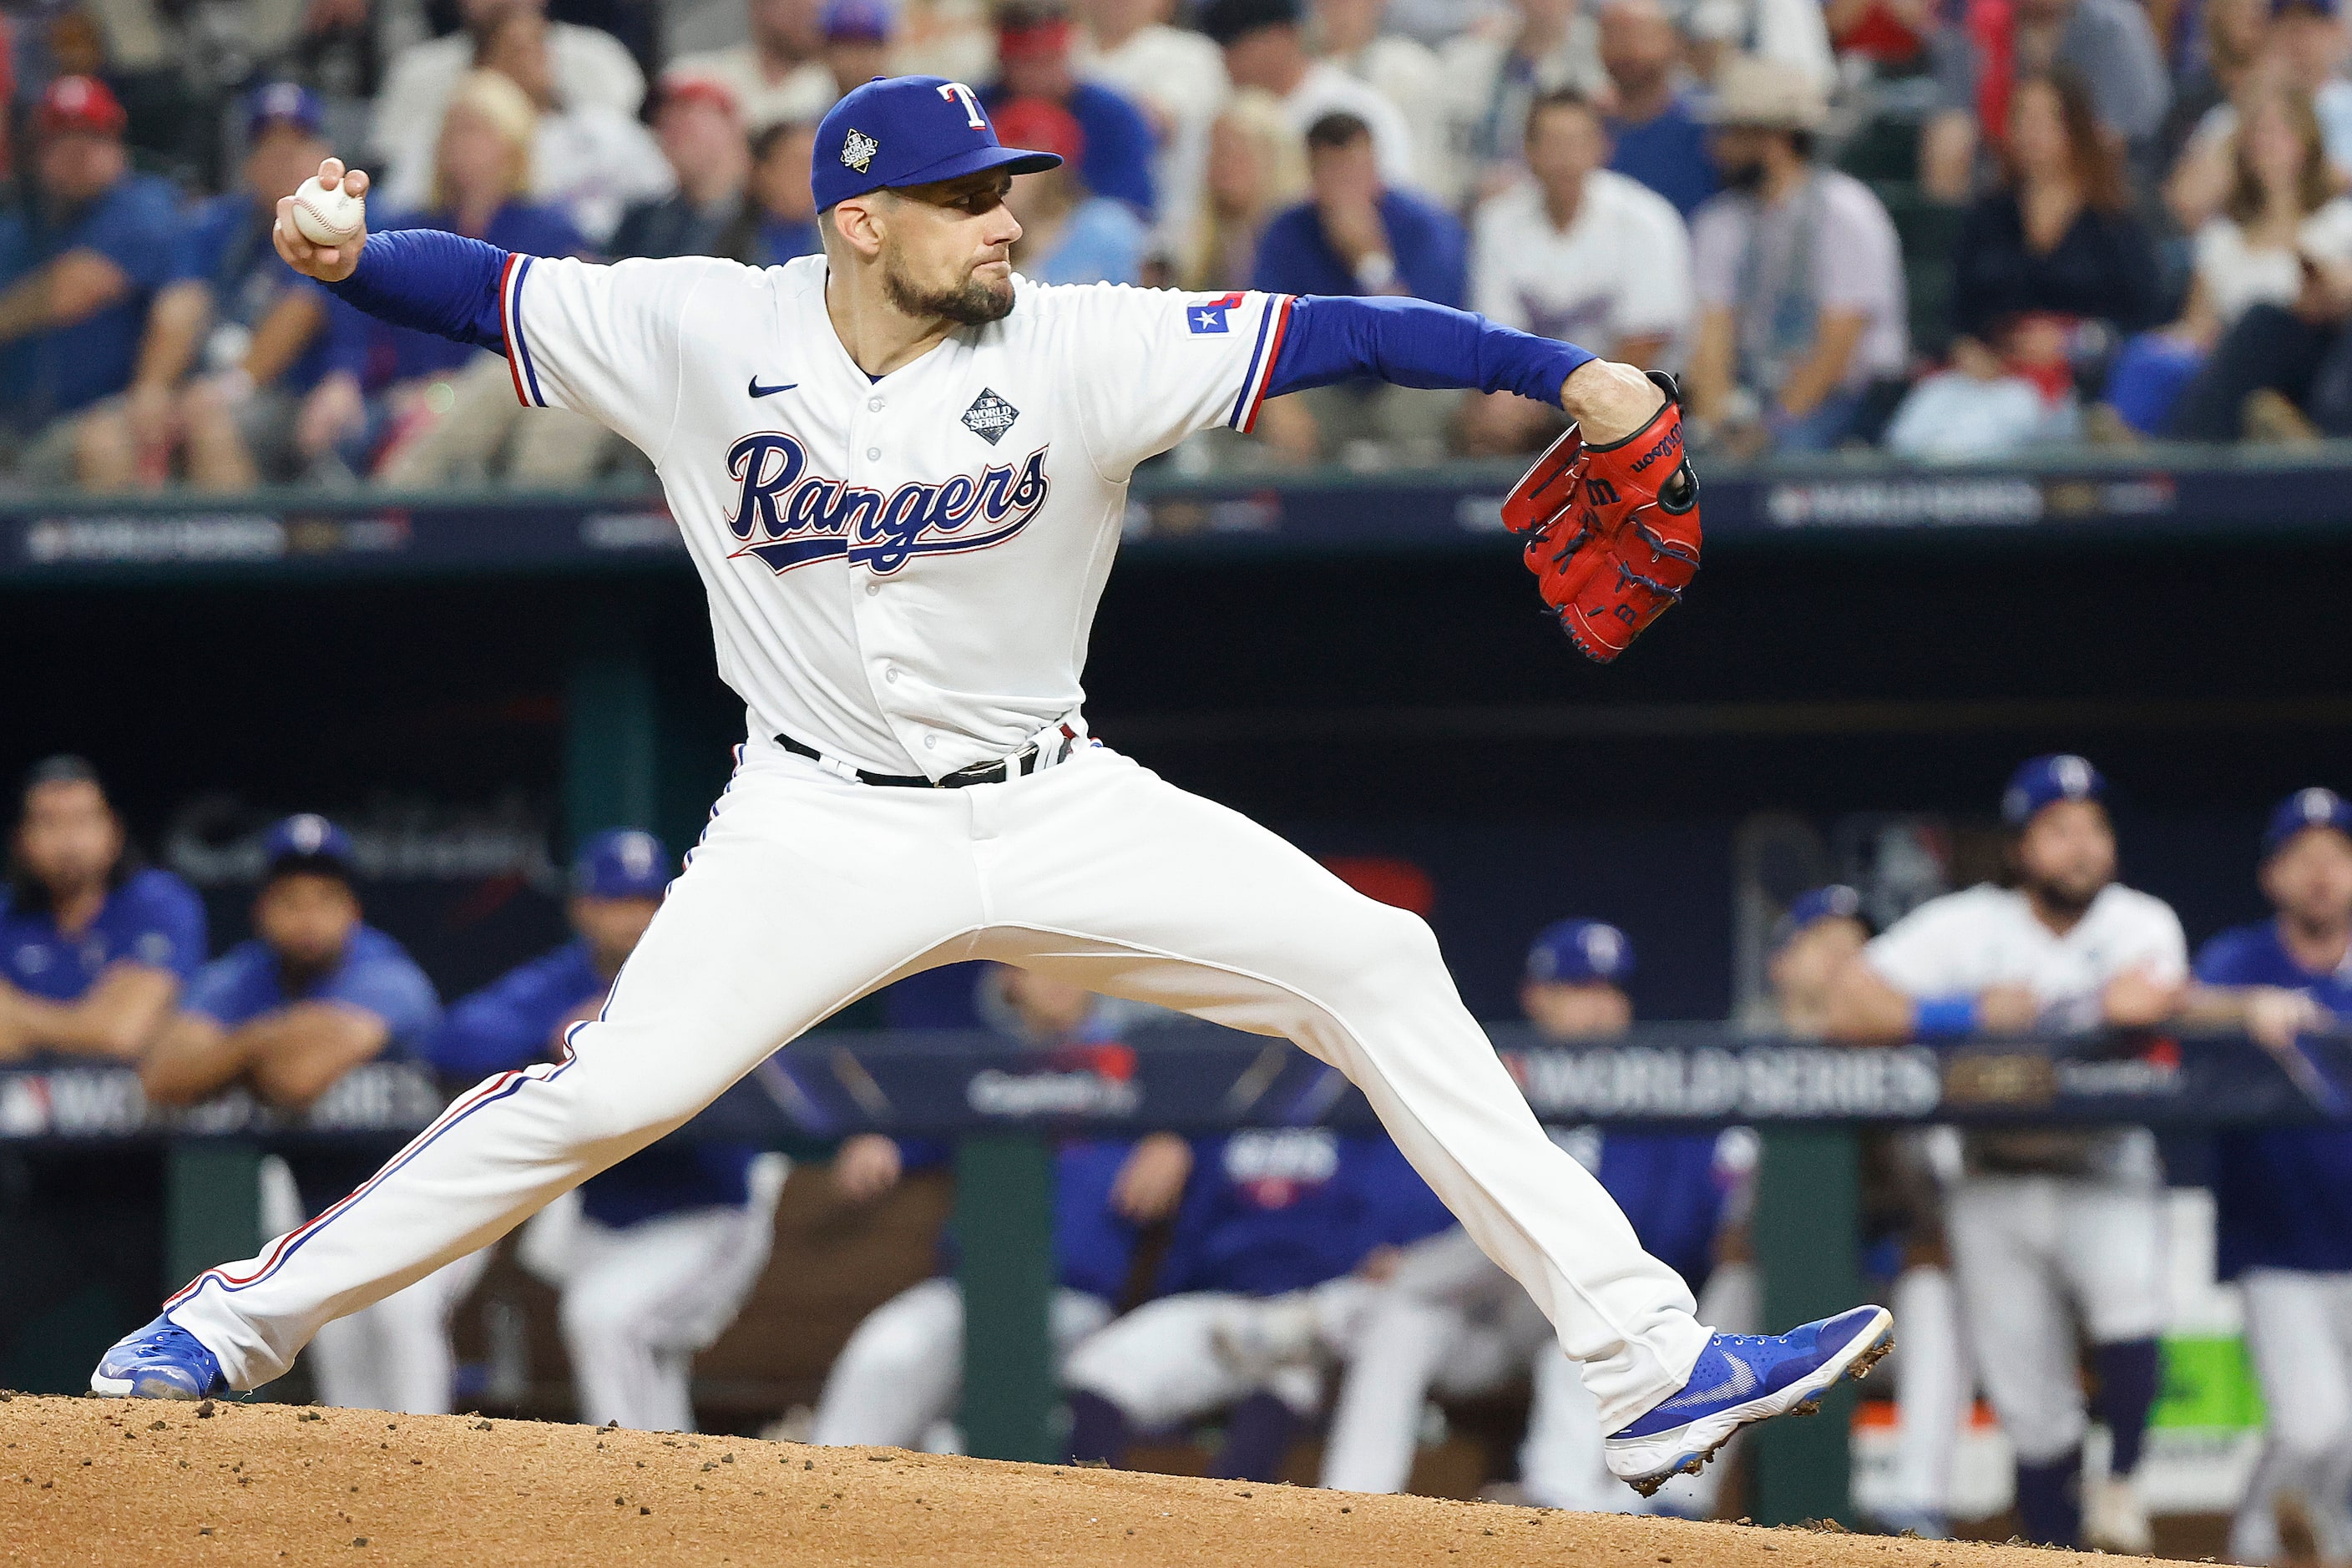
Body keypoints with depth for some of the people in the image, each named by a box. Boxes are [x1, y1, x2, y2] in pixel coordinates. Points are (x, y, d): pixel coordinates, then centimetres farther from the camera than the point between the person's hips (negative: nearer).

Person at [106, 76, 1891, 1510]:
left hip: (1057, 810, 2)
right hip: (824, 828, -1)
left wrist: (1565, 373, -28)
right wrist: (341, 256, -26)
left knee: (1372, 964, -10)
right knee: (615, 1086, -19)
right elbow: (474, 284, -4)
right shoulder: (698, 333, -10)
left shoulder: (1076, 350, -12)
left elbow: (1328, 334, -18)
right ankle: (246, 1318, -2)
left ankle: (1649, 1360, -8)